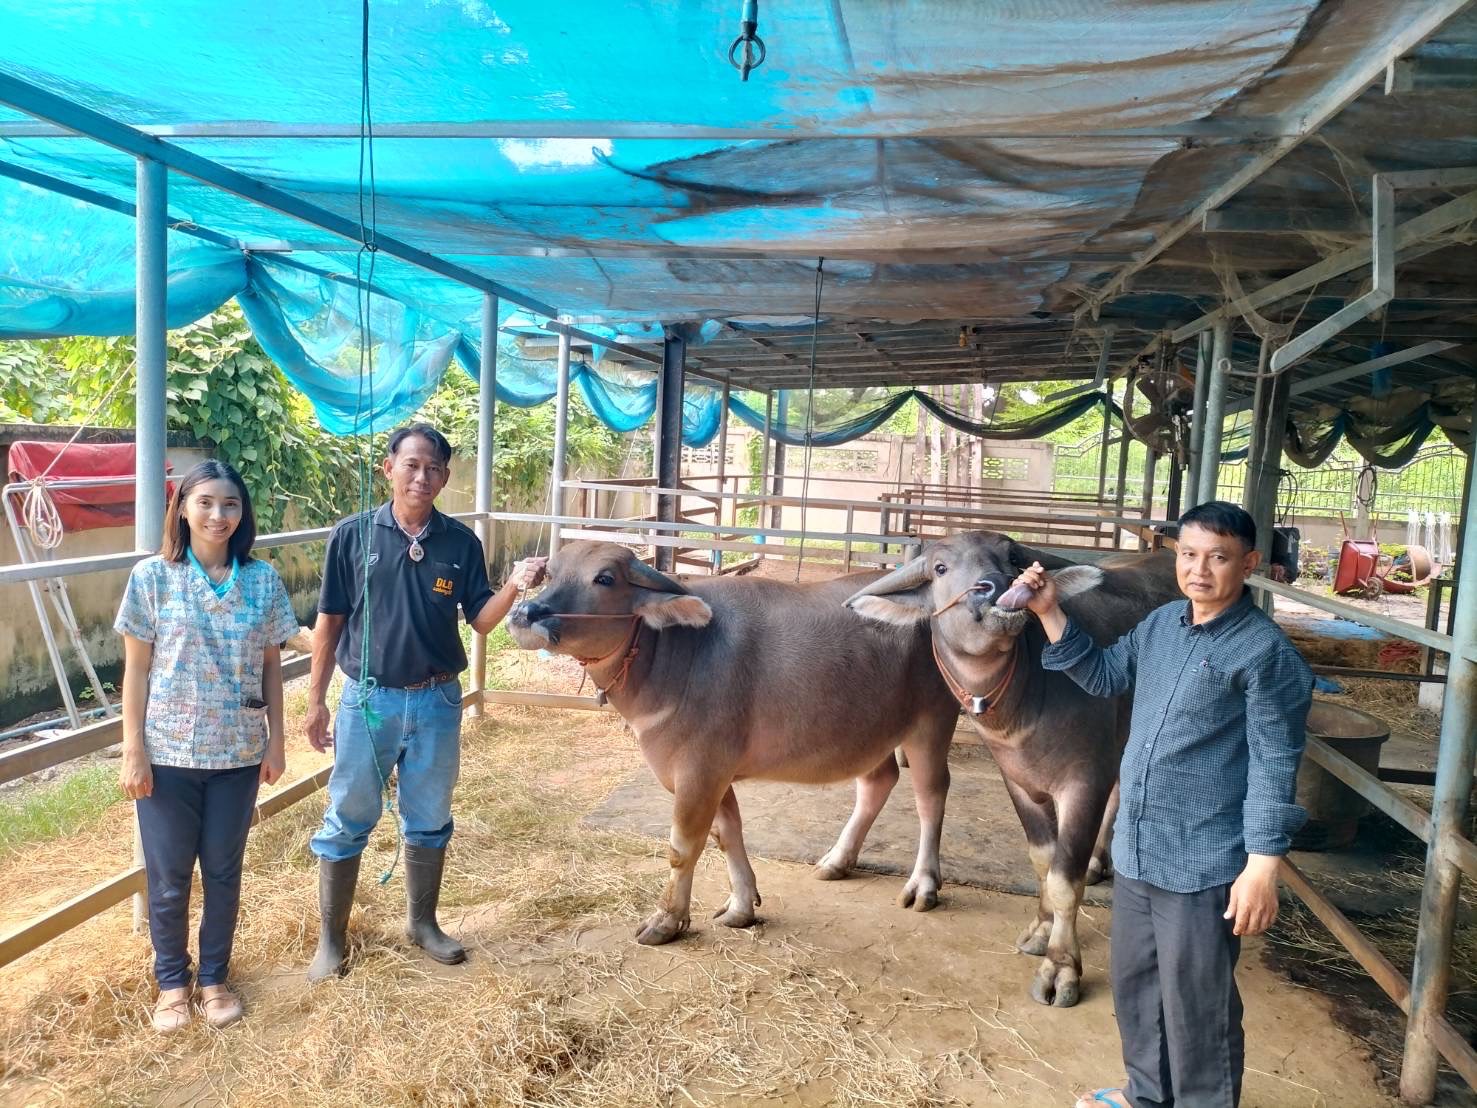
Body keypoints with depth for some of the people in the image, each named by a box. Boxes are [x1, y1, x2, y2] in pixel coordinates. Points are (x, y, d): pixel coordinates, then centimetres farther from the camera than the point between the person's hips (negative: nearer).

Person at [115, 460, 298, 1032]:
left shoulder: (263, 580, -2)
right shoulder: (151, 576, -6)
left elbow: (271, 666, 4)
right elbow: (136, 669, -4)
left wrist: (275, 740, 3)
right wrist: (132, 750, -6)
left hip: (237, 752, 1)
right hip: (167, 753, -1)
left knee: (223, 872, 13)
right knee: (168, 878, 11)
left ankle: (214, 977, 32)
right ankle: (172, 981, 32)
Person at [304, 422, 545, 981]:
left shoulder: (461, 542, -2)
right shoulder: (353, 535, -6)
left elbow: (480, 620, -2)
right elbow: (329, 622, -1)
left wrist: (513, 586, -22)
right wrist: (316, 700, 0)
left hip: (437, 702, 2)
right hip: (368, 699, -2)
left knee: (429, 820, 15)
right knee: (347, 821, 9)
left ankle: (422, 922, 34)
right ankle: (331, 938, 25)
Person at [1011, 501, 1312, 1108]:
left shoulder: (1266, 651, -15)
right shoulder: (1160, 623, 4)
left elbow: (1274, 765, -15)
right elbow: (1102, 675, 18)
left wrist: (1262, 868, -17)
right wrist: (1050, 613, 8)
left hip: (1205, 865, -7)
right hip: (1135, 849, 7)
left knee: (1197, 1002, 8)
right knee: (1133, 980, 22)